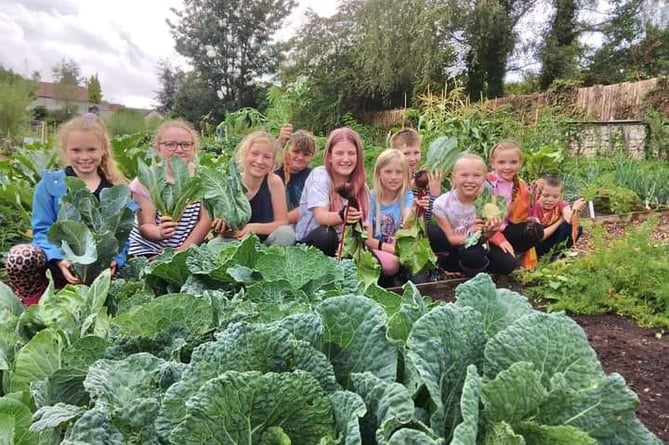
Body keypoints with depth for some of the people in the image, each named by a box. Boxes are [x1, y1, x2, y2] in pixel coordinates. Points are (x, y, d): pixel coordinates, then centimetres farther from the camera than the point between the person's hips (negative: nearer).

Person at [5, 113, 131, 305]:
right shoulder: (49, 184, 1)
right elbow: (42, 230, -4)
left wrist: (115, 259, -18)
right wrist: (59, 259, -22)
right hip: (56, 264, -1)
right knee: (20, 255, -32)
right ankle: (35, 305, -6)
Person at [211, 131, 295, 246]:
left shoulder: (274, 181, -14)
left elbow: (282, 223, -14)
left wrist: (253, 228, -30)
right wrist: (222, 226, -28)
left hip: (267, 241, 0)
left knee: (286, 233, -31)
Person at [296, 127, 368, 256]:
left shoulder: (361, 186, 4)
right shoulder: (319, 176, -9)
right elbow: (321, 216, -24)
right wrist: (341, 216, -45)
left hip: (340, 246, 5)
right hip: (309, 243, -4)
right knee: (326, 235, -35)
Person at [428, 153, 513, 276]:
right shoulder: (442, 204, -19)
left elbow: (482, 237, -8)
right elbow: (450, 238, -15)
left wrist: (489, 231, -32)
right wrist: (470, 237, -33)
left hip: (476, 247, 3)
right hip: (451, 255, -2)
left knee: (508, 264, -21)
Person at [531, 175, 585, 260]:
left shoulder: (562, 204, -11)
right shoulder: (534, 207, -20)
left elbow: (570, 222, -32)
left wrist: (574, 210, -52)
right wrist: (560, 220, -24)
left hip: (555, 242, 3)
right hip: (538, 245, -3)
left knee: (577, 228, -22)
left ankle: (557, 254, -10)